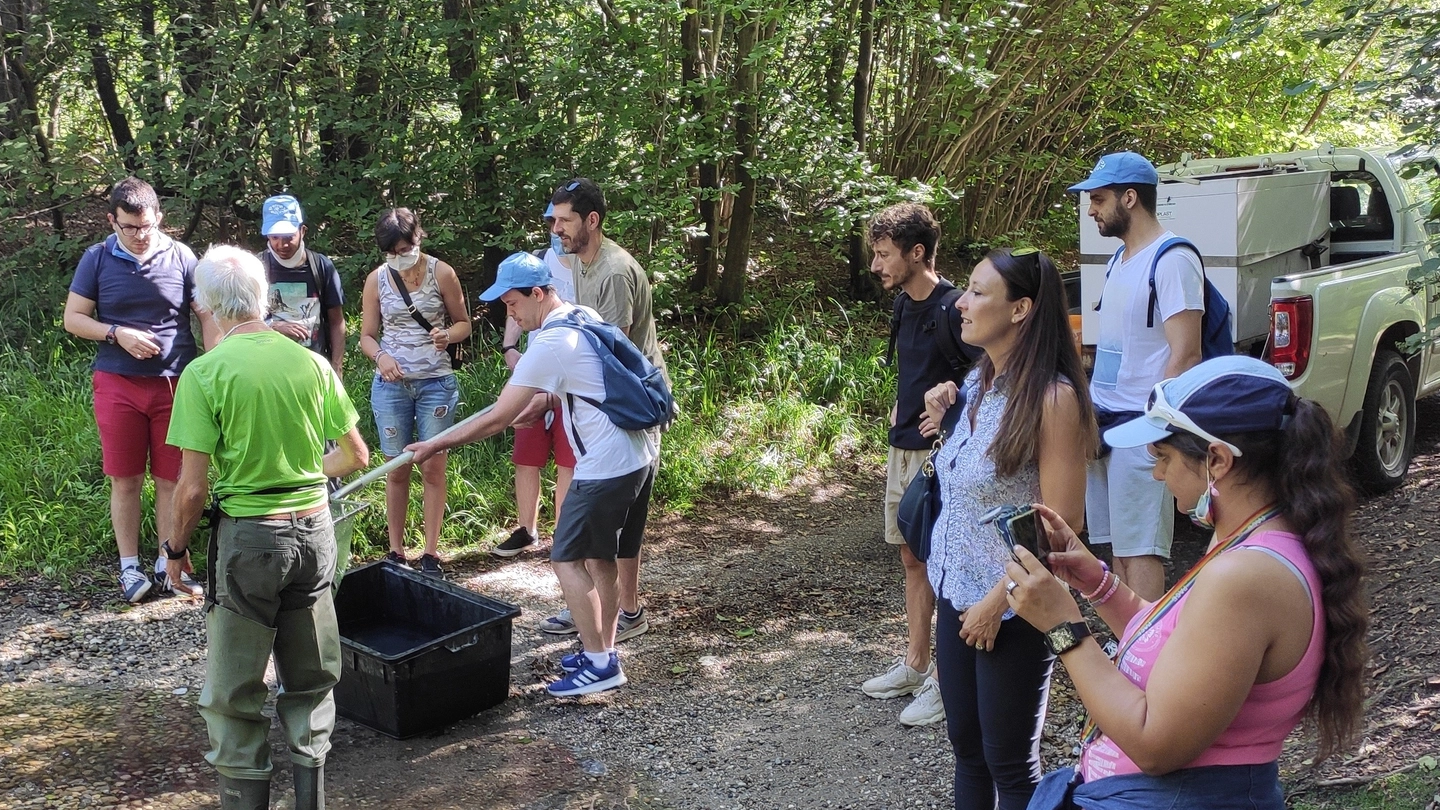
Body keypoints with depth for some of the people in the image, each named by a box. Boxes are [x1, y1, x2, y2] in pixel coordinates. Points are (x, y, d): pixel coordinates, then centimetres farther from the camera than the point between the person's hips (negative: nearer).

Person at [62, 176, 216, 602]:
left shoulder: (181, 257, -1)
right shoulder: (97, 259, 1)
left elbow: (207, 316, 3)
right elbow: (73, 318, 4)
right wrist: (118, 334, -12)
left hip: (175, 383, 0)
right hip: (117, 384, 0)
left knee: (171, 478, 5)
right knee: (125, 479, 5)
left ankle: (169, 564, 18)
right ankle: (130, 567, 16)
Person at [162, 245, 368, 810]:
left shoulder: (204, 373, -12)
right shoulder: (312, 363, -1)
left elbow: (193, 489, -13)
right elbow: (356, 456, 5)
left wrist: (176, 549, 4)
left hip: (247, 535, -4)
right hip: (314, 529, 4)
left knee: (235, 692, 11)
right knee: (310, 681, 18)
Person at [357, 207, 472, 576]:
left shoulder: (441, 273, -4)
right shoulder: (377, 280, 1)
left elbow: (464, 323, 5)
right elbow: (367, 335, 6)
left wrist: (447, 334, -18)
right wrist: (381, 356, -16)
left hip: (436, 382, -1)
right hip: (391, 384, 1)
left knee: (433, 467, 0)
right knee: (397, 469, 5)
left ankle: (431, 552, 9)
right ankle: (396, 551, 15)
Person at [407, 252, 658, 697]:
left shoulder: (550, 344, -17)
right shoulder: (586, 318, 11)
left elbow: (497, 419, -15)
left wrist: (437, 445, -6)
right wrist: (546, 400, 19)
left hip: (606, 468, -10)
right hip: (640, 455, 10)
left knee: (568, 560, 0)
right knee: (601, 558, 17)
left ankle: (599, 664, 5)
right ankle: (604, 653, 26)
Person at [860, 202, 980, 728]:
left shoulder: (952, 310, -18)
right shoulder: (904, 304, 10)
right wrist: (901, 405, 11)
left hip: (939, 454, -9)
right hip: (903, 449, 9)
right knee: (911, 559, 16)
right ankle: (914, 664, 29)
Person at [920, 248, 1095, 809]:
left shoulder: (1052, 398, -19)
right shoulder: (977, 382, 5)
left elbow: (1060, 522, -20)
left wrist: (997, 601, -17)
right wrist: (942, 418, 3)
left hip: (1011, 610, -7)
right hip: (956, 594, 7)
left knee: (1009, 764, 8)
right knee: (965, 745, 18)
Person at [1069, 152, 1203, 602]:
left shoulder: (1172, 260, -12)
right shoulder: (1121, 258, 16)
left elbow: (1185, 355, -17)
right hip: (1103, 424, 9)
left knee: (1140, 550, -7)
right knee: (1117, 546, 12)